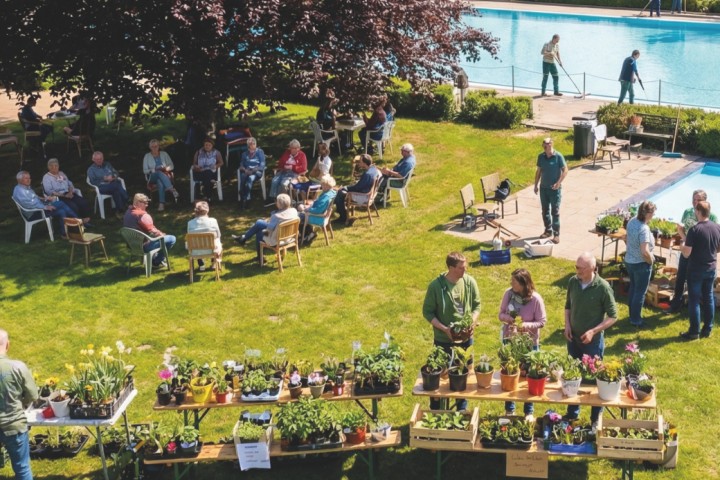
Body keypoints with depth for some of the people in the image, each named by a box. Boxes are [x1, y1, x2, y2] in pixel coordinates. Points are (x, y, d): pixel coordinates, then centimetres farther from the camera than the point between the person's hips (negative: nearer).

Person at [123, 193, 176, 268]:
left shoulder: (128, 212, 3)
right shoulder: (142, 215, -27)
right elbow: (153, 232, -22)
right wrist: (162, 234, 0)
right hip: (144, 246, -10)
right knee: (172, 239, -4)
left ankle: (154, 258, 33)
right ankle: (157, 262, 10)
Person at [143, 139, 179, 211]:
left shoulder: (164, 154, 18)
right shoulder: (147, 156, 15)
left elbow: (171, 166, 12)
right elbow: (145, 170, 9)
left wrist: (166, 168, -10)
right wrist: (154, 170, -10)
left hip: (165, 175, 1)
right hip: (153, 177, -1)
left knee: (160, 182, -39)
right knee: (160, 173, -39)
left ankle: (161, 203, -53)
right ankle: (172, 189, -56)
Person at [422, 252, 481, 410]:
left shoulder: (470, 282, -8)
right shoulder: (436, 285, -18)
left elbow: (477, 305, 5)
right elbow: (427, 312, -11)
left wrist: (473, 320, -14)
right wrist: (444, 328, -22)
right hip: (443, 340, -3)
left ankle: (462, 412, 35)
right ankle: (436, 413, 28)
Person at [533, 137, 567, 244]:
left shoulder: (558, 156, -12)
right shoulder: (541, 157, 3)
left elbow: (565, 170, -10)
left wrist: (558, 183, -19)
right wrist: (536, 185, 10)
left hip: (555, 189, -5)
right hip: (543, 188, 5)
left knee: (555, 211, -2)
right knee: (545, 211, 12)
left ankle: (556, 234, 2)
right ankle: (548, 230, 26)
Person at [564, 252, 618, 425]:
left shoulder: (603, 287, -20)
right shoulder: (573, 282, -6)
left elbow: (612, 316, -13)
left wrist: (593, 331, -21)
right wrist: (567, 325, -5)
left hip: (593, 340, -5)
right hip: (573, 338, 5)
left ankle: (596, 419, 24)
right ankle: (572, 414, 34)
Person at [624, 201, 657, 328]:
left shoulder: (631, 222, -3)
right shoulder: (644, 229, -28)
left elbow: (627, 239, 12)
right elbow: (645, 251, -31)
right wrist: (651, 260, -14)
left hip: (629, 261, 8)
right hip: (641, 264, -8)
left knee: (633, 288, 22)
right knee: (640, 292, 7)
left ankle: (632, 315, 35)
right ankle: (636, 319, 18)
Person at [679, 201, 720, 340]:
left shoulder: (694, 230, -20)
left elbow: (686, 254, -18)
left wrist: (683, 244, 1)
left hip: (696, 270, -6)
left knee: (694, 300, 3)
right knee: (709, 298, 15)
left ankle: (694, 332, 8)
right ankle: (707, 330, 21)